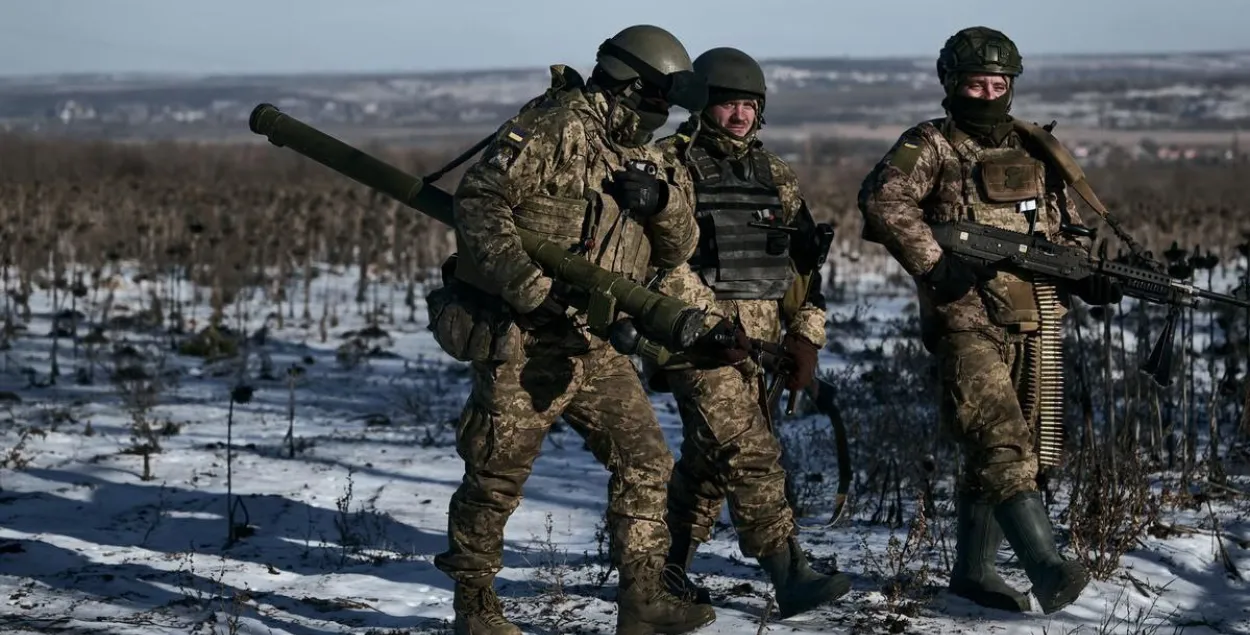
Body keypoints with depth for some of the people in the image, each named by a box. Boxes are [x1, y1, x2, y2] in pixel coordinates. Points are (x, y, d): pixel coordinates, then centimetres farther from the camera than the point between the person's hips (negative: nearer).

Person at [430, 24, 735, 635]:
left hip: (596, 345, 8)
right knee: (497, 474, 2)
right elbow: (477, 202, -18)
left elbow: (678, 250, 11)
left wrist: (662, 198, -11)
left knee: (644, 461, 3)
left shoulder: (642, 157, 13)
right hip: (523, 338, -7)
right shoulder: (552, 128, -11)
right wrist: (533, 286, -25)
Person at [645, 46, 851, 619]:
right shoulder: (671, 164, -3)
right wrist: (711, 322, -19)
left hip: (761, 336, 6)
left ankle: (667, 570, 24)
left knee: (710, 459, 11)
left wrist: (806, 335, 9)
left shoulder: (774, 174, 16)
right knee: (749, 452, -16)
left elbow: (803, 260, 17)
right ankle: (789, 576, -16)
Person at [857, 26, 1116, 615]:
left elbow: (1065, 234, 22)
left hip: (1034, 330, 6)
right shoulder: (931, 146, -2)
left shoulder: (1035, 152, 16)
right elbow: (883, 199, -19)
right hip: (967, 326, -6)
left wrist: (1088, 277, 2)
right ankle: (1046, 567, -26)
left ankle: (973, 570, 23)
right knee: (1001, 442, -20)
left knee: (996, 452, 11)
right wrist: (935, 263, -25)